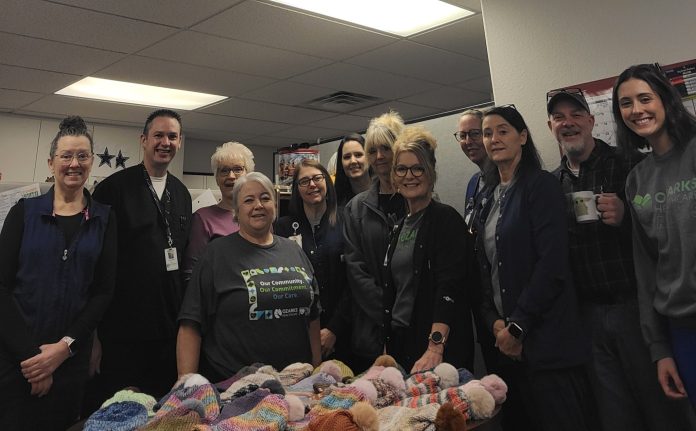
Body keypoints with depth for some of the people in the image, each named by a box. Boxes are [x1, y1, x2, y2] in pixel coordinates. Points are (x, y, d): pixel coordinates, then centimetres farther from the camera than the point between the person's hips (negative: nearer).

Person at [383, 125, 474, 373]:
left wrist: (435, 348, -28)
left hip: (442, 347, -7)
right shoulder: (400, 226, 13)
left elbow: (449, 287, -19)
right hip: (400, 343, 7)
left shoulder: (446, 219, -8)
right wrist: (387, 348, 14)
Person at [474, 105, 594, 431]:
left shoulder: (541, 185, -7)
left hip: (545, 338, -7)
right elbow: (485, 266, 12)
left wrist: (517, 325, -15)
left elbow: (552, 264, -17)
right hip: (505, 339, 7)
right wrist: (495, 321, -2)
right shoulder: (490, 196, 14)